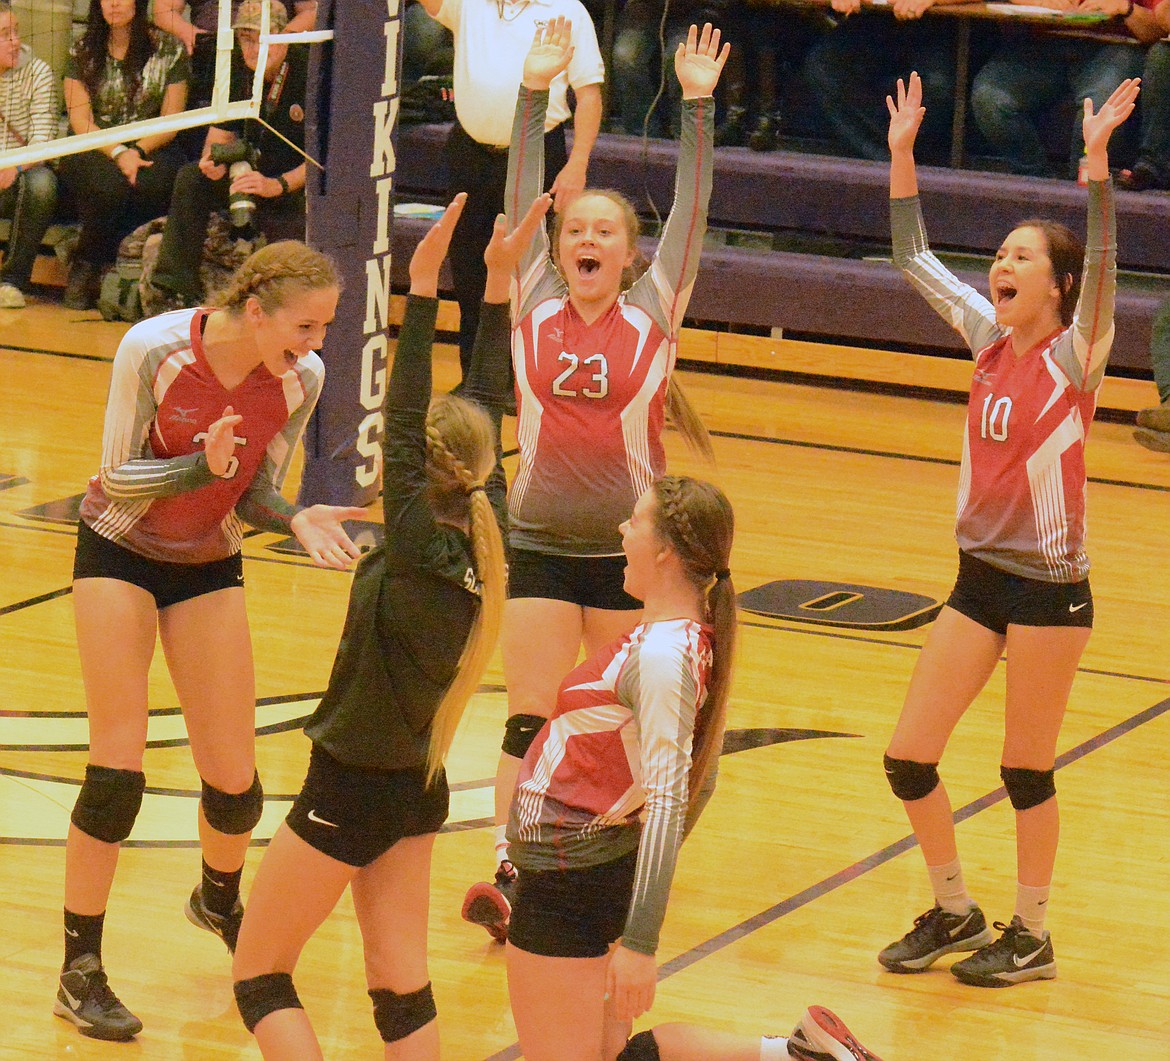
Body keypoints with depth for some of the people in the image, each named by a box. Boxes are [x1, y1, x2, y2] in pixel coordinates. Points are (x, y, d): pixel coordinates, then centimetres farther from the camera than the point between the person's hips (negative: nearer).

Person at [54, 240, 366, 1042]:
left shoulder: (301, 379, -16)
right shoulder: (154, 350, -26)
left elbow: (255, 495, -4)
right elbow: (118, 477, -19)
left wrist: (298, 520, -25)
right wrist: (202, 468, -35)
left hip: (210, 566, 3)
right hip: (120, 553, -3)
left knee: (234, 781, 1)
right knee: (117, 773, -12)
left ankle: (220, 901, 35)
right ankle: (80, 970, 0)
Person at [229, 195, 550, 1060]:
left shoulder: (419, 549, -22)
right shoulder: (484, 539, -4)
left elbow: (400, 427, -28)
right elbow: (487, 414, 2)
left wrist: (424, 293, -31)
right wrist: (497, 287, 3)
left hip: (352, 791, -7)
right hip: (418, 787, 7)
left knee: (258, 974, 5)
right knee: (402, 988, 10)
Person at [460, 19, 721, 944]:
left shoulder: (653, 314, 0)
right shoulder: (534, 307, 3)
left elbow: (692, 210, -3)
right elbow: (523, 199, 1)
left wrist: (698, 106, -9)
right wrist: (534, 94, -4)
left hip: (629, 546, 0)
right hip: (541, 544, 0)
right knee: (530, 721, -6)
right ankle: (509, 876, -12)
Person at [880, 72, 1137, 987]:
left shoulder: (1074, 354, -11)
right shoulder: (990, 339, 5)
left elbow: (1102, 264, -28)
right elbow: (915, 259, 11)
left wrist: (1096, 158, -39)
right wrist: (902, 152, 2)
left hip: (1048, 586, -6)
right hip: (980, 575, 6)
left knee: (1027, 773, 3)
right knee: (908, 758, 4)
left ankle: (1031, 937, 18)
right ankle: (954, 911, 22)